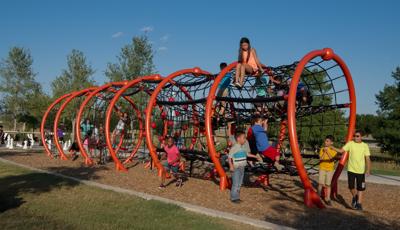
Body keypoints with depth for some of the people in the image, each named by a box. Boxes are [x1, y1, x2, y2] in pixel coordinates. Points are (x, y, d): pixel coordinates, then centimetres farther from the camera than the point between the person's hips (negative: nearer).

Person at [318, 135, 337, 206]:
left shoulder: (334, 150, -2)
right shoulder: (322, 149, 0)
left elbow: (332, 159, -16)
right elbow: (320, 159, -7)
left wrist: (328, 152, -27)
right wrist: (324, 152, -19)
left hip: (330, 169, 0)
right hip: (322, 168, 0)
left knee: (328, 184, 4)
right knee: (320, 183, -6)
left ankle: (328, 198, 14)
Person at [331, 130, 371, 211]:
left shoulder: (365, 146, -1)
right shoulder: (350, 144, -2)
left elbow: (367, 159, -1)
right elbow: (341, 150, -10)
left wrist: (368, 169, -8)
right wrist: (332, 148, -27)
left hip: (361, 171, 0)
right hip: (351, 170, 0)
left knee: (360, 188, 5)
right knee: (351, 187, 1)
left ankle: (359, 203, 15)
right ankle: (354, 197, 30)